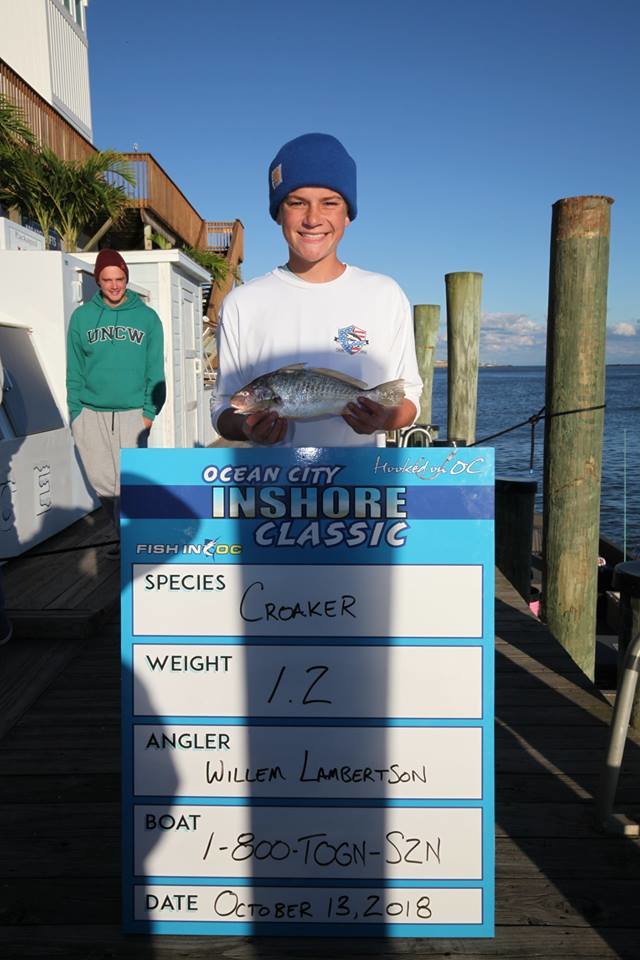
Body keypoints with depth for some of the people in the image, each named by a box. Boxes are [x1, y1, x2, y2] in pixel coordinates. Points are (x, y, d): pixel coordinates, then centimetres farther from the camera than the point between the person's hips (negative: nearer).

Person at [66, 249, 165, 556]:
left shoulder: (147, 317, 3)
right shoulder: (81, 317, 5)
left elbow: (155, 370, 3)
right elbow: (75, 370, 7)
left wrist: (149, 411, -4)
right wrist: (75, 411, 1)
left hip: (133, 413, -2)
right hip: (91, 413, 2)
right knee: (102, 482, 7)